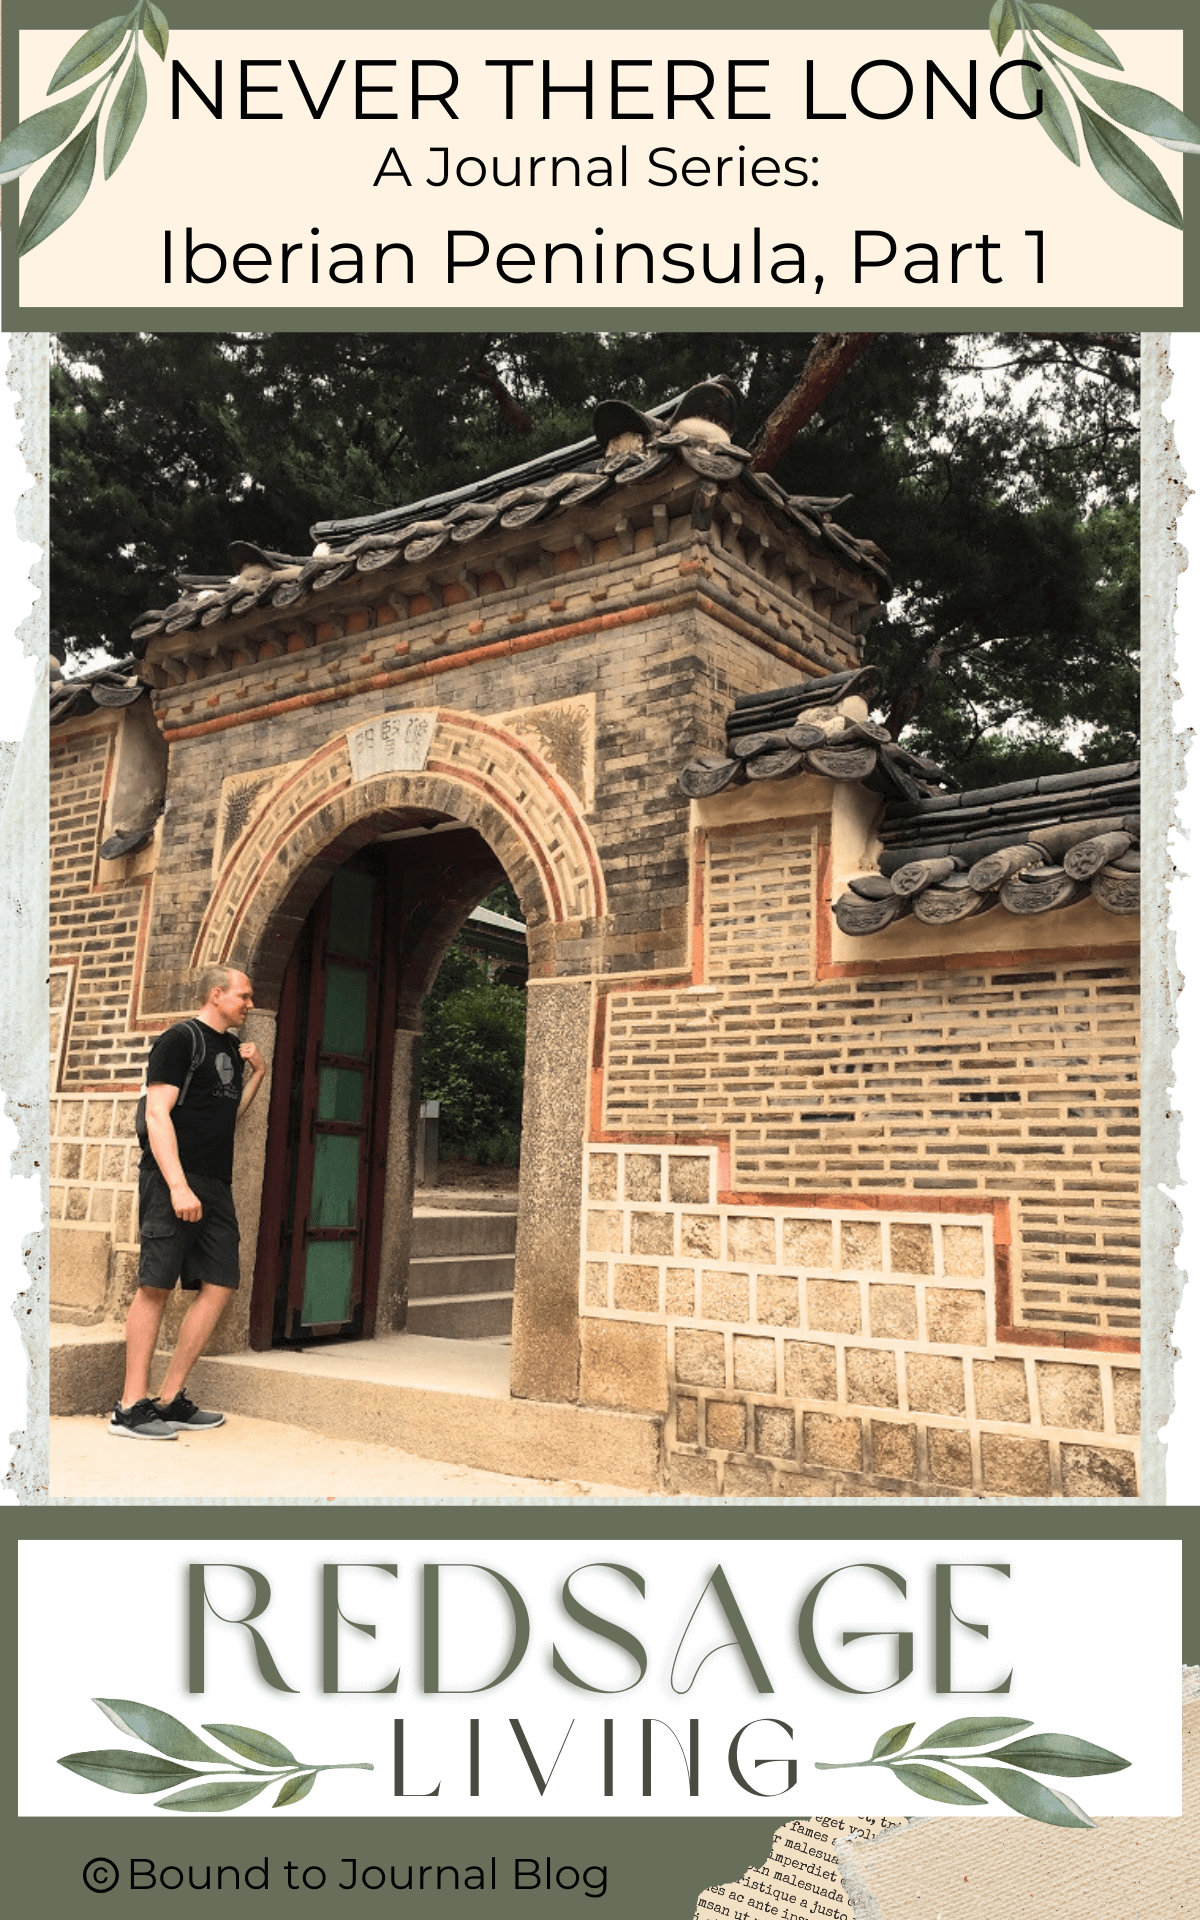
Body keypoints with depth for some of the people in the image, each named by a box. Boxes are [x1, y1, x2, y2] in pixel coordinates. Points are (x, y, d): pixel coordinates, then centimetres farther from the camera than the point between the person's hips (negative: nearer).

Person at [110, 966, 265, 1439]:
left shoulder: (230, 1048, 19)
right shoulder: (180, 1039, -6)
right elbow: (157, 1115, -13)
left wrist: (257, 1074, 12)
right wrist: (178, 1185, -22)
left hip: (216, 1187, 8)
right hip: (172, 1182, -8)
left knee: (219, 1287, 3)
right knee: (155, 1287, -6)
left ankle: (169, 1400, 10)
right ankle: (131, 1406, 0)